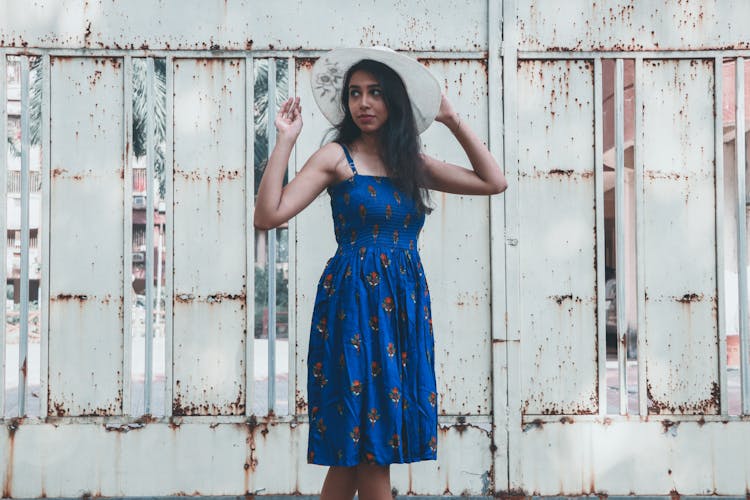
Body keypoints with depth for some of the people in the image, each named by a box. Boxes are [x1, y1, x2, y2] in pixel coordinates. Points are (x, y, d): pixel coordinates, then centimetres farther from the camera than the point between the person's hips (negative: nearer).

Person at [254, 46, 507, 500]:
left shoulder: (414, 164, 13)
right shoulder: (337, 157, -1)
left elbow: (494, 182, 10)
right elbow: (269, 215, -9)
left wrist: (453, 120, 12)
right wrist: (285, 141, -11)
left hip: (405, 304, 5)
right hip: (353, 300, -4)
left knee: (357, 451, 6)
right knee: (367, 444, -4)